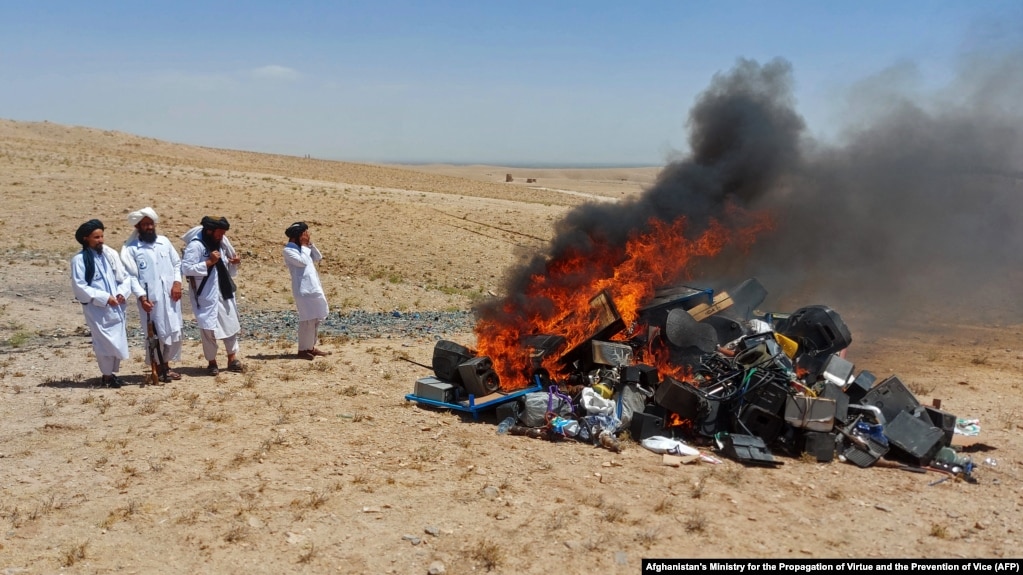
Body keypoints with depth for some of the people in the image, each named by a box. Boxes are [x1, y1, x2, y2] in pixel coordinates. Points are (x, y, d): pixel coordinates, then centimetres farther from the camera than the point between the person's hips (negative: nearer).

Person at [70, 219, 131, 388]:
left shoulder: (111, 254, 6)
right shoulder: (79, 259, -7)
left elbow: (124, 277, 9)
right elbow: (79, 286, -11)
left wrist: (122, 293, -10)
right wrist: (104, 298, -16)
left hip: (116, 307, 5)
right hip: (96, 309, -4)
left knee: (119, 340, 9)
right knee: (106, 342, -3)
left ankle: (113, 373, 25)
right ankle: (107, 375, 13)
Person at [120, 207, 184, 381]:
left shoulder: (164, 242, 9)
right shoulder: (130, 248, -4)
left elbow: (177, 263, 13)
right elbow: (131, 276, -8)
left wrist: (177, 282, -3)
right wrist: (141, 296, -18)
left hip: (170, 296, 5)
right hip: (150, 298, -5)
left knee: (173, 331, 10)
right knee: (155, 334, 1)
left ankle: (166, 366, 25)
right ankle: (157, 369, 14)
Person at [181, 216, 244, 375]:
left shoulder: (220, 242, 8)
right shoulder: (195, 245, -16)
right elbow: (186, 268, -22)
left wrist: (234, 262, -4)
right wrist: (209, 262, -25)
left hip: (223, 292, 7)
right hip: (206, 295, -7)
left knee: (231, 324, 10)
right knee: (208, 328, -1)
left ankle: (232, 359, 21)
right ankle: (212, 362, 14)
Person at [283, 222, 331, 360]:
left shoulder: (302, 247, 17)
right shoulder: (288, 250, -9)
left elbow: (318, 258, 14)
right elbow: (303, 262, -20)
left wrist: (310, 244, 4)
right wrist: (304, 246, -9)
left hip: (314, 287, 9)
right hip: (303, 289, -9)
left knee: (315, 319, 12)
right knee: (308, 320, -8)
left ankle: (311, 347, 21)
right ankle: (303, 350, 0)